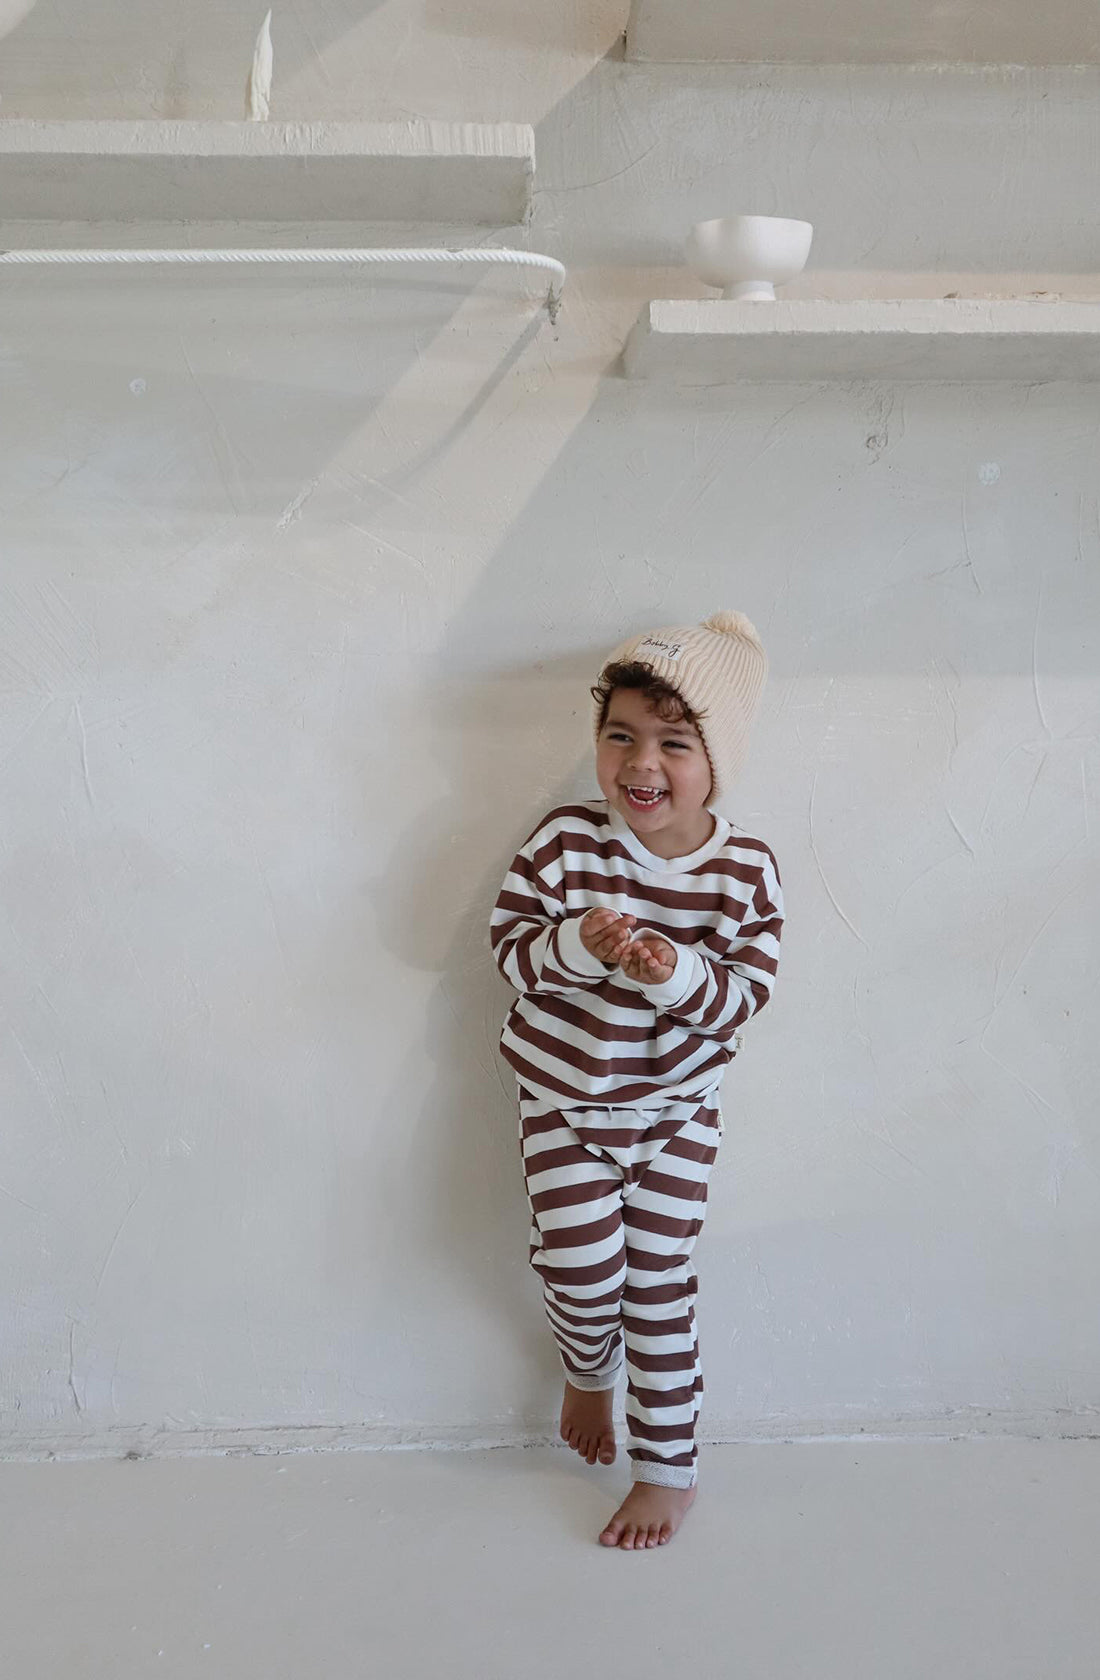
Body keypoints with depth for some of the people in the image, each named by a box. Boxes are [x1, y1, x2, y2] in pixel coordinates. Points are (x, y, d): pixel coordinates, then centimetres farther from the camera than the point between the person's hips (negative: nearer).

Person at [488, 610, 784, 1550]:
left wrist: (675, 971, -34)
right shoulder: (565, 842, -15)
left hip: (678, 1108, 0)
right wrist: (578, 946, -33)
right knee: (580, 1263, -2)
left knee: (658, 1279, 4)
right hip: (566, 1097, 0)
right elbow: (510, 945, -13)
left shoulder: (746, 872, -14)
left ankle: (670, 1466, 24)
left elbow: (744, 996, -14)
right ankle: (590, 1371, 36)